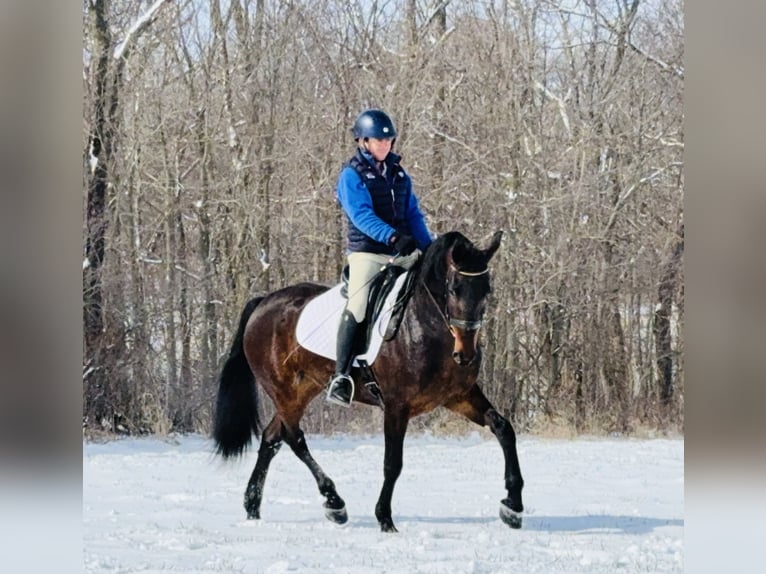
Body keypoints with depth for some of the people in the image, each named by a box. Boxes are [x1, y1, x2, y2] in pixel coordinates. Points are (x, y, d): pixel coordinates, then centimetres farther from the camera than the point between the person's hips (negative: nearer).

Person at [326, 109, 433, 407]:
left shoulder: (398, 174, 15)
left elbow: (414, 214, 16)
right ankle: (340, 377, -19)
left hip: (404, 252, 6)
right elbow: (362, 215, -18)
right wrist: (392, 236, -33)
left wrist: (429, 249, 1)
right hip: (367, 252, -6)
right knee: (357, 305, -22)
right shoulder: (352, 175, -4)